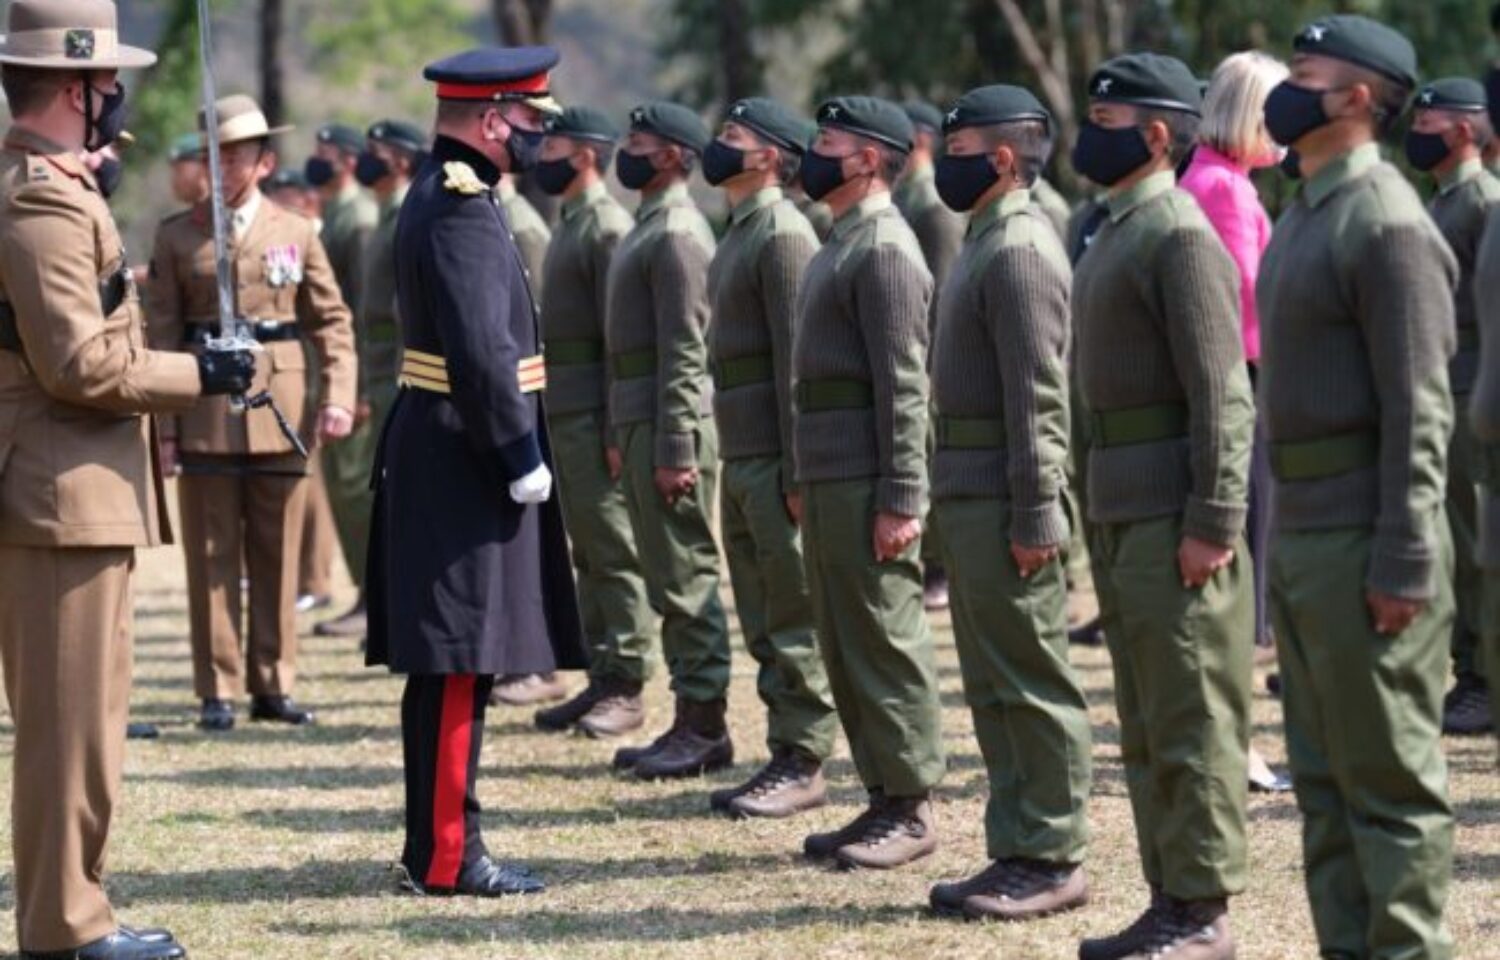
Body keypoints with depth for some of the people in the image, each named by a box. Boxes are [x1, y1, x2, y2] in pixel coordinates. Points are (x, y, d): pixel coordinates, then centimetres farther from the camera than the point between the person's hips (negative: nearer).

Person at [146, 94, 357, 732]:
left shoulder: (296, 233, 8)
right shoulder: (177, 236, 4)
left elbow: (333, 321, 7)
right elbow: (161, 332, 2)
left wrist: (338, 397, -6)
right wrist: (162, 420, -5)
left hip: (282, 409, 1)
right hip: (205, 416, -1)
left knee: (278, 556, 6)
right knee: (212, 557, 1)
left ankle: (273, 684, 14)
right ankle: (218, 691, 5)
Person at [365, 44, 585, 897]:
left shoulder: (442, 194, 16)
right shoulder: (464, 209, -17)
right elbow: (482, 352, -24)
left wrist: (517, 452, 20)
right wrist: (521, 457, -18)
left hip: (442, 459, 11)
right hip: (464, 466, -11)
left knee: (445, 666, 13)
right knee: (460, 663, -6)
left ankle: (436, 843, 19)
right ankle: (448, 855, -3)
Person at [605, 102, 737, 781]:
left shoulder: (677, 233, -14)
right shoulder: (649, 227, 17)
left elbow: (684, 350, -19)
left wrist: (675, 451, -22)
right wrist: (622, 437, 21)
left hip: (670, 425, -10)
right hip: (639, 420, 10)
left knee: (685, 577, -6)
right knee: (669, 577, 12)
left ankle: (705, 727, -2)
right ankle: (692, 721, 17)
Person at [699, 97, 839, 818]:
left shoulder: (784, 234, -14)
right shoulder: (741, 231, 17)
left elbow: (798, 355, -18)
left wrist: (797, 468, -21)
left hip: (774, 457, -10)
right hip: (742, 454, 10)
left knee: (794, 617, -4)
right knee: (763, 619, 13)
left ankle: (804, 765, 0)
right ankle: (786, 755, 18)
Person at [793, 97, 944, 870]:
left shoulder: (884, 249, -14)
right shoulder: (844, 242, 17)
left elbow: (904, 383, -18)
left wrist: (900, 500, -21)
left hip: (869, 483, -10)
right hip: (829, 479, 10)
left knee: (884, 641, -4)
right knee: (844, 643, 12)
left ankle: (912, 810, 1)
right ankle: (883, 799, 19)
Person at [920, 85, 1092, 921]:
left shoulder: (1021, 249, -15)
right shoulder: (990, 241, 16)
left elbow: (1040, 396, -20)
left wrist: (1034, 517, -22)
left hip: (1007, 497, -10)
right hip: (971, 491, 10)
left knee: (1033, 683, -4)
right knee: (994, 686, 13)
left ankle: (1055, 860, 1)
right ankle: (1018, 850, 19)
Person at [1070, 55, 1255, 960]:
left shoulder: (1180, 238, -13)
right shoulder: (1118, 232, 16)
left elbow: (1222, 392, -18)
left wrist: (1212, 525, -21)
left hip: (1174, 516, -10)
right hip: (1123, 510, 10)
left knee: (1193, 719, -5)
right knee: (1148, 723, 12)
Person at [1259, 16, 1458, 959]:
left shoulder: (1387, 224, -15)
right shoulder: (1307, 211, 15)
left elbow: (1419, 410, -18)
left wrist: (1403, 564, -21)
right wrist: (1284, 537, 18)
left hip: (1363, 536, -10)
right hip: (1301, 526, 10)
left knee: (1390, 774, -3)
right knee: (1323, 772, 14)